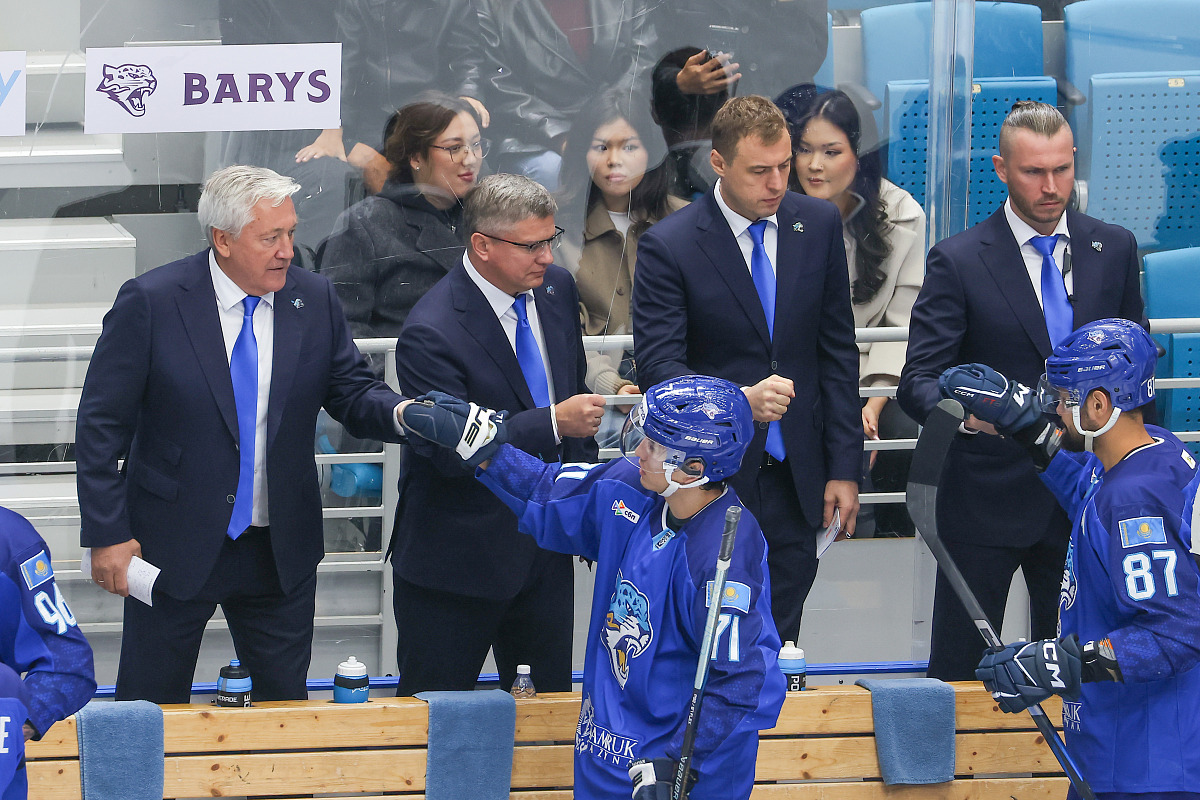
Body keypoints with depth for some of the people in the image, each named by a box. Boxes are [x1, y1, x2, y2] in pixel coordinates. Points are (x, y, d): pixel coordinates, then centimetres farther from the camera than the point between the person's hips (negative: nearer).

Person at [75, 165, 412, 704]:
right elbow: (100, 424, -8)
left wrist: (403, 414, -20)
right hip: (173, 551, -3)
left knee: (284, 705, 12)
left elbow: (353, 394, 4)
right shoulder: (150, 303, -12)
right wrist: (107, 534, -12)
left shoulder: (315, 300, -1)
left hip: (281, 553, 3)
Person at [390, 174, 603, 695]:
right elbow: (452, 451, -26)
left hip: (547, 553, 7)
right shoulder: (431, 333, -22)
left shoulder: (557, 288, 3)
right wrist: (553, 423, -31)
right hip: (459, 560, -6)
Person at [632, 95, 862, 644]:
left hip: (795, 478, 3)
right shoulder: (668, 246, -9)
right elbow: (657, 367, -13)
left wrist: (843, 467, 4)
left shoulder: (819, 225, 4)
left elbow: (837, 352, 8)